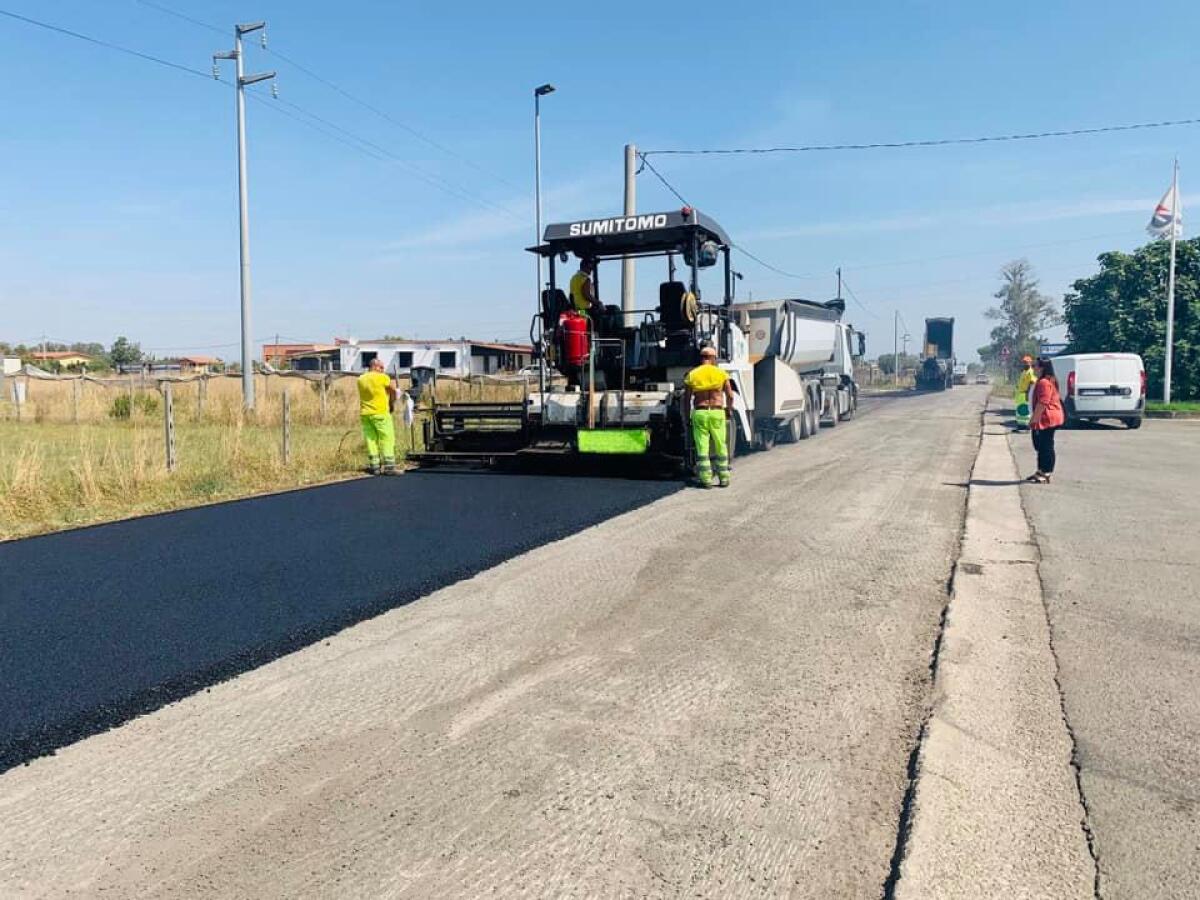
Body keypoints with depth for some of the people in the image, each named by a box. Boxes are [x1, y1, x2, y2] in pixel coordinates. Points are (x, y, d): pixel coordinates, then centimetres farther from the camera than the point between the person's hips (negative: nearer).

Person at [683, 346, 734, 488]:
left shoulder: (692, 375, 3)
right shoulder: (721, 373, 3)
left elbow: (686, 398, 2)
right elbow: (730, 395, 5)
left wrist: (687, 416, 12)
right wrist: (729, 410, 21)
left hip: (699, 413, 0)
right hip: (717, 413, 0)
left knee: (702, 448, 3)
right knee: (721, 447, 10)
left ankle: (706, 479, 1)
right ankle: (724, 478, 13)